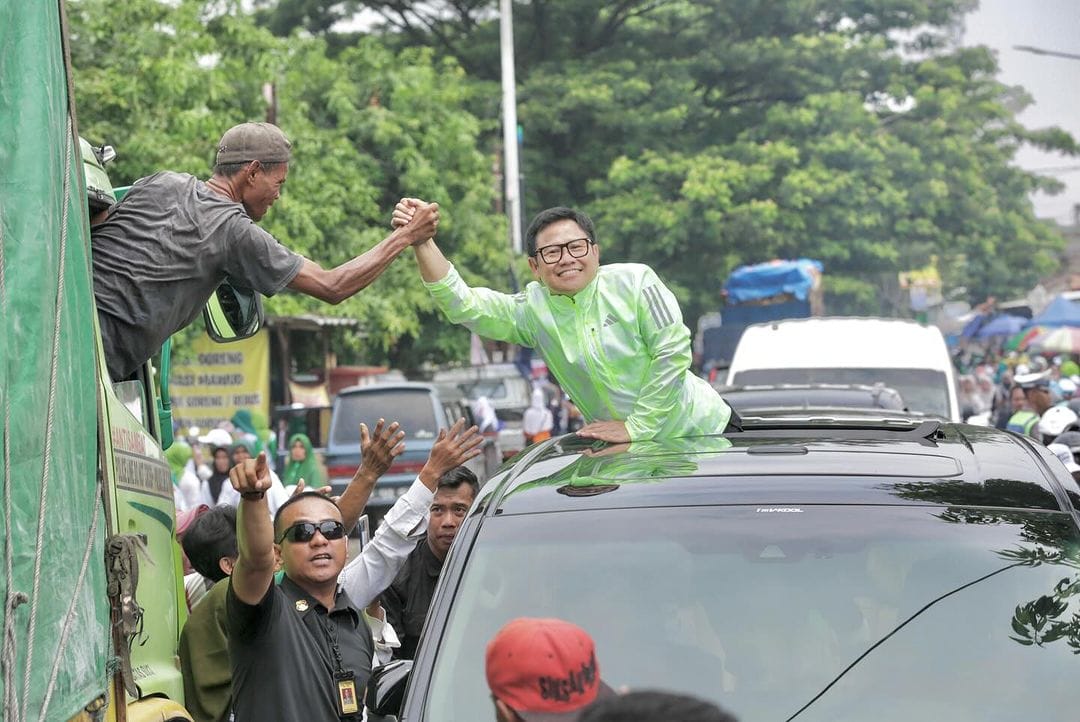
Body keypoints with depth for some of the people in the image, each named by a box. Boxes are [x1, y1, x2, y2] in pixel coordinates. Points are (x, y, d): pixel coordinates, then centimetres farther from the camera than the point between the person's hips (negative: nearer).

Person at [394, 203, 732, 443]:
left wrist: (638, 425, -17)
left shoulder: (634, 282, -12)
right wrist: (423, 243, -24)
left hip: (703, 430, -3)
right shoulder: (533, 310, -3)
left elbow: (673, 351, -16)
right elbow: (460, 304, -13)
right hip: (627, 451, 3)